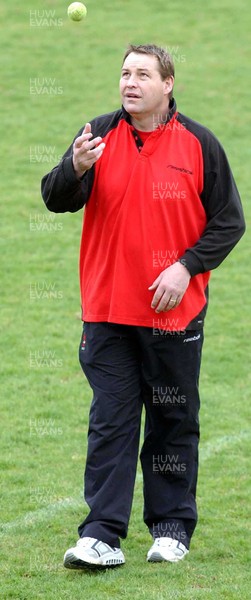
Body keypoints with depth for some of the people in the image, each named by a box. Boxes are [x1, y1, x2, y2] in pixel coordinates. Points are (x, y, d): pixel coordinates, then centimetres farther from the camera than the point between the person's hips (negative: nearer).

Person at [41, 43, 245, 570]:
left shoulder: (198, 144, -1)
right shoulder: (99, 136, 2)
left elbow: (228, 221, 2)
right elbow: (56, 201, -6)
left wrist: (186, 267, -11)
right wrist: (75, 169, -27)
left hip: (175, 312, 0)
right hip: (107, 310, 1)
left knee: (174, 422, 8)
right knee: (110, 423, -2)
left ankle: (171, 530, 19)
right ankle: (102, 536, -4)